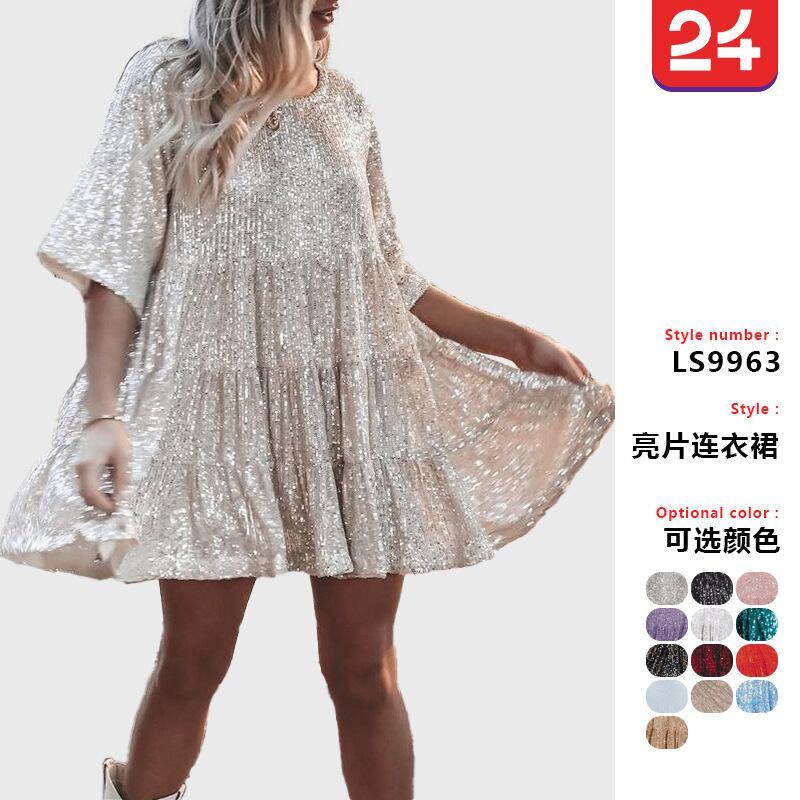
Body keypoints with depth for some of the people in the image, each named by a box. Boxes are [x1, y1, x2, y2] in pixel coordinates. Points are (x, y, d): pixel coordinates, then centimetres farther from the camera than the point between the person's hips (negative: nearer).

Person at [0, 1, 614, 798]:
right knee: (192, 663, 2)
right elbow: (117, 255, -5)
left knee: (363, 668, 3)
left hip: (357, 404, 3)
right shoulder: (166, 82, 1)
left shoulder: (344, 101, 12)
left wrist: (520, 340, 10)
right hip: (221, 406, -3)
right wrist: (104, 411, -16)